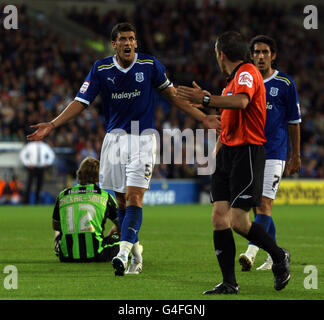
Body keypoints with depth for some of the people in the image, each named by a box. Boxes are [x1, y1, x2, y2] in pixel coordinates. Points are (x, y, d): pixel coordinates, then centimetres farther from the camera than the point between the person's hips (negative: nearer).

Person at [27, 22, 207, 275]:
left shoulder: (150, 64, -3)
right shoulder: (101, 69, 0)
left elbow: (171, 94, 9)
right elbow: (81, 102, 0)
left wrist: (202, 117, 8)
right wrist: (52, 125, -10)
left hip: (142, 138, -3)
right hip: (115, 138, 3)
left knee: (134, 196, -15)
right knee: (121, 200, 6)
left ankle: (124, 251, -25)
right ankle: (136, 253, 20)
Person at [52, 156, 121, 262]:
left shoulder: (62, 195, 9)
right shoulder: (104, 195, 5)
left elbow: (55, 226, 24)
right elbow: (119, 224, 18)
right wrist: (108, 237, 39)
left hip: (67, 256, 3)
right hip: (96, 256, -3)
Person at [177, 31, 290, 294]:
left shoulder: (248, 72, -10)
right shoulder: (232, 81, 21)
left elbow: (241, 101, -32)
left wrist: (206, 100, -38)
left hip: (247, 153, -9)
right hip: (227, 152, 9)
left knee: (238, 221, -14)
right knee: (219, 218, -3)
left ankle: (279, 256, 10)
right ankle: (229, 283, -2)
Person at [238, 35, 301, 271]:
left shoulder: (285, 83, 1)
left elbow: (294, 122, 6)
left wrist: (296, 157, 6)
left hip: (274, 152, -4)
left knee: (264, 204, -15)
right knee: (258, 206, 9)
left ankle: (252, 252, -27)